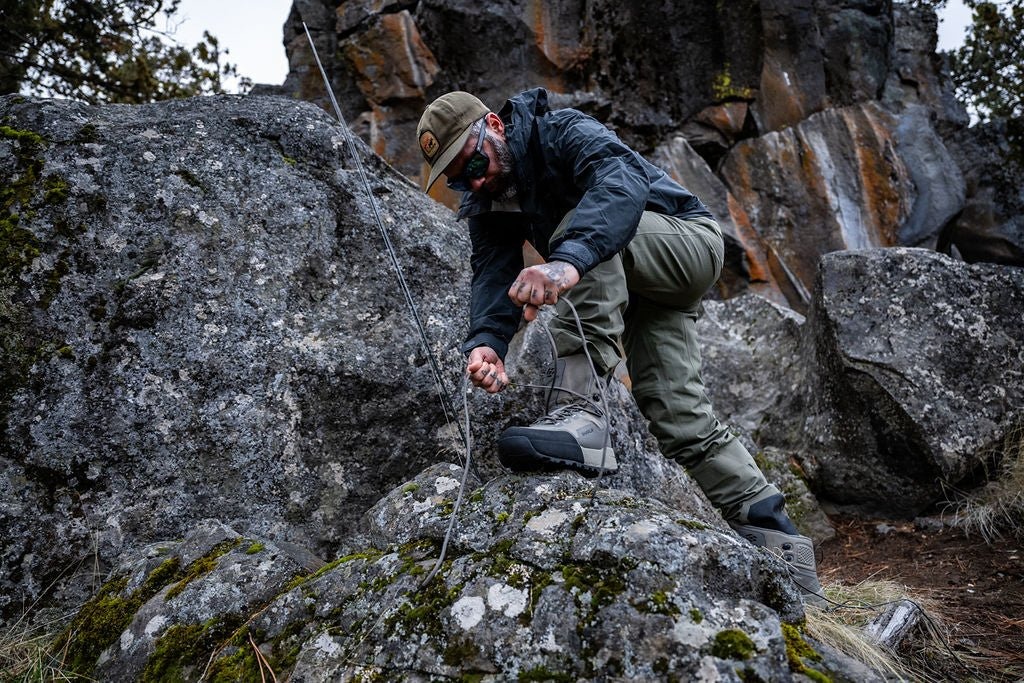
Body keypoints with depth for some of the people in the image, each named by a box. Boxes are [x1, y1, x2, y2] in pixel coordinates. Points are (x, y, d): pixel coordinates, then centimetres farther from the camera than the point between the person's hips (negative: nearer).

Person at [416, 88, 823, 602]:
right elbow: (493, 276, -16)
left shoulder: (562, 133, -22)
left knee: (581, 226, -35)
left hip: (688, 242, -7)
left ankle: (581, 412, -44)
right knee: (678, 413, -5)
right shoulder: (489, 204, -1)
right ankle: (778, 550, 5)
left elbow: (624, 178, -44)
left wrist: (568, 261, -62)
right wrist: (484, 341, -37)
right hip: (638, 295, 8)